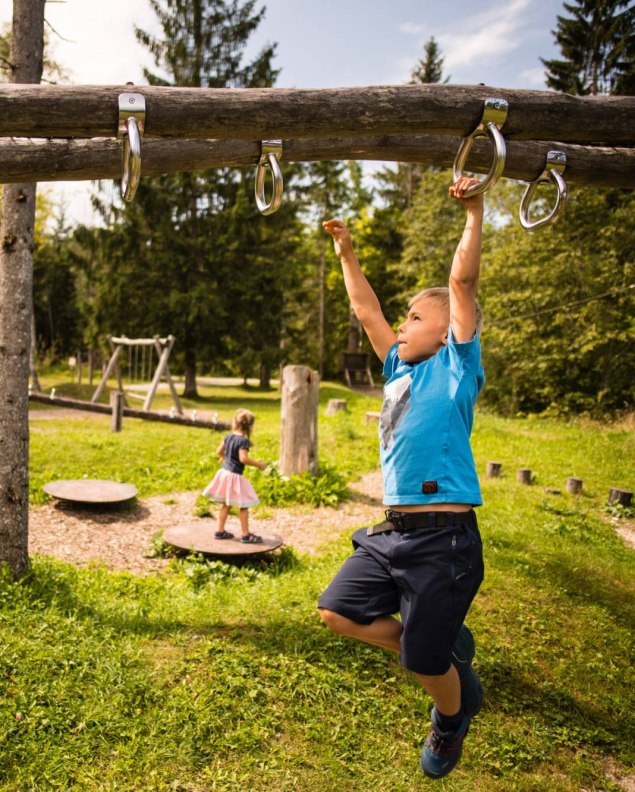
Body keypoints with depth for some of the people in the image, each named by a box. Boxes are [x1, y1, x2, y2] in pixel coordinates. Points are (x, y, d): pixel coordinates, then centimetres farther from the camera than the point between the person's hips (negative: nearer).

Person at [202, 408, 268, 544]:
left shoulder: (229, 436, 6)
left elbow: (219, 451, 14)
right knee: (243, 506, 2)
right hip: (235, 475, -8)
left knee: (226, 504, 18)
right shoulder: (243, 440, -18)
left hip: (224, 472, 8)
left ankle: (220, 531, 25)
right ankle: (245, 535, 8)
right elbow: (243, 459, -24)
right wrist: (258, 464, -14)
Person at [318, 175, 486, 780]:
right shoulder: (402, 370, 15)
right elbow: (366, 311, 23)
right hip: (393, 531, 8)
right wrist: (346, 254, 26)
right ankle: (448, 651, 25)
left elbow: (462, 282, -10)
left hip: (444, 534, -8)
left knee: (425, 659, 4)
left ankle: (454, 717, 40)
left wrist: (474, 213, -9)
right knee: (337, 611, 10)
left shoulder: (456, 366, -2)